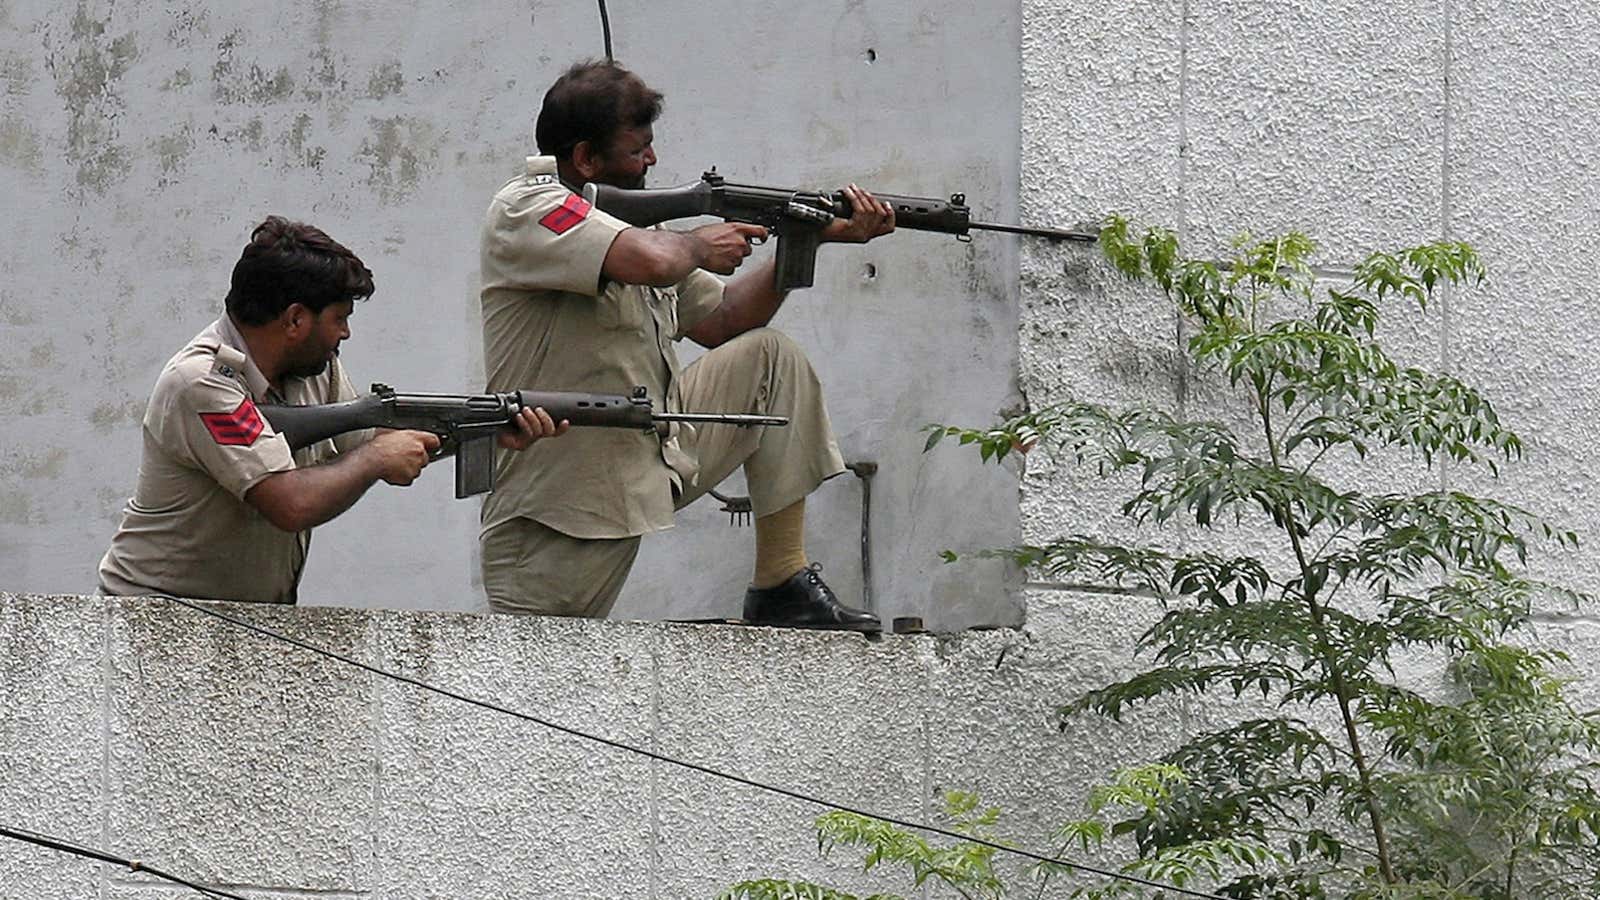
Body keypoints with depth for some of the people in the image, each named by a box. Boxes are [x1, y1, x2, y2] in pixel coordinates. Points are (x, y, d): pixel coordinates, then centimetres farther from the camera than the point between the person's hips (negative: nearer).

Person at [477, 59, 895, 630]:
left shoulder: (625, 219, 11)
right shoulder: (524, 210, -16)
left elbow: (718, 321, 15)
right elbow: (652, 261, -33)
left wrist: (814, 238, 6)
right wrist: (700, 245, -9)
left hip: (656, 457, 8)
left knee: (770, 359, 1)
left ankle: (782, 587, 0)